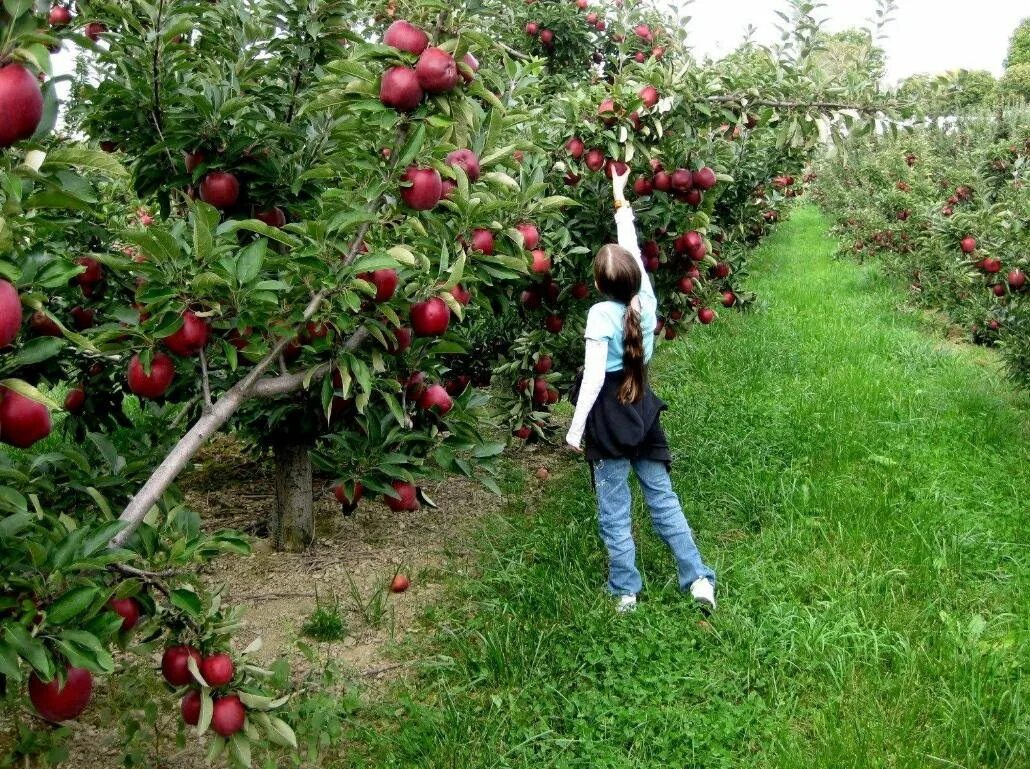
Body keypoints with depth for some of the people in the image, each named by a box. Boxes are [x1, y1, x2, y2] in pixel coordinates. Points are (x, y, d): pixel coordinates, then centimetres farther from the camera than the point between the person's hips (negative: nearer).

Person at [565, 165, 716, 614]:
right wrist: (622, 206, 22)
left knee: (614, 510, 6)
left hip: (608, 416, -5)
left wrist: (576, 426, -16)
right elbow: (634, 254, 11)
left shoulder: (601, 314, -18)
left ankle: (625, 590, 13)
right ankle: (698, 579, 10)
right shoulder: (646, 302, -4)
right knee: (663, 499, 12)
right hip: (641, 410, 5)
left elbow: (594, 376, -22)